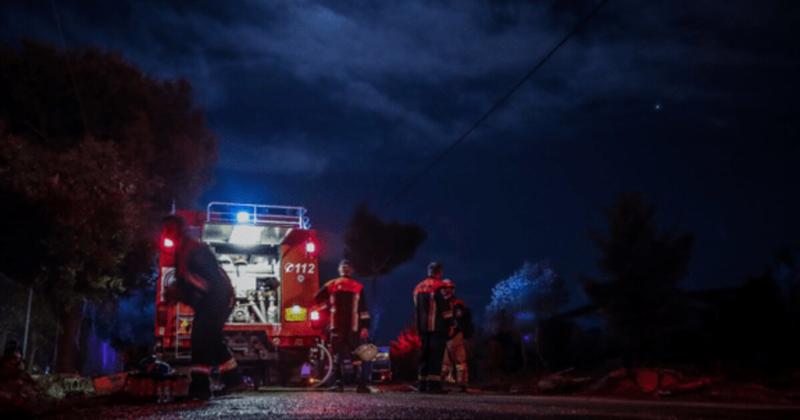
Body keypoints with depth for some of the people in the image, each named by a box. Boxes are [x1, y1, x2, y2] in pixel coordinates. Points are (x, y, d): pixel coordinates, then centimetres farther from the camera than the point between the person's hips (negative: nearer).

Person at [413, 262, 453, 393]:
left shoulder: (418, 287, 15)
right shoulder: (439, 287, -10)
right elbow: (445, 308, -12)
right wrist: (449, 323, -2)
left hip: (423, 327, 7)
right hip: (437, 327, -7)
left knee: (424, 354, 11)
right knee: (436, 355, -5)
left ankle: (422, 383, 13)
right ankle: (434, 384, -8)